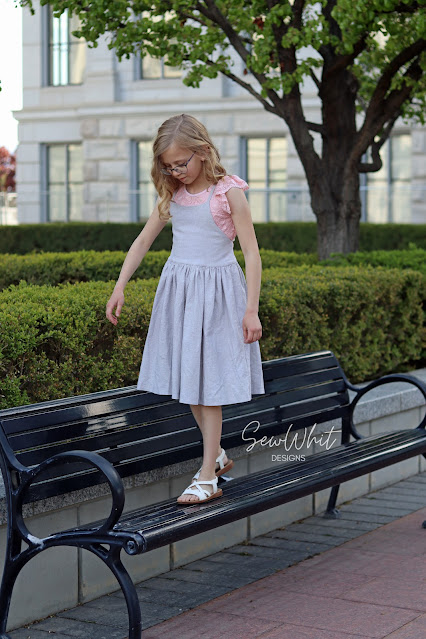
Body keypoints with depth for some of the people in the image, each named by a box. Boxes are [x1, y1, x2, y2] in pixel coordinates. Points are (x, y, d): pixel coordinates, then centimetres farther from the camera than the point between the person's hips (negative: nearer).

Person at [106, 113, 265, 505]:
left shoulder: (228, 191, -10)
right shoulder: (173, 194, 5)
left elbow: (252, 253, -9)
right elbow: (144, 240, 13)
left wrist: (251, 311, -13)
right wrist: (120, 288, 5)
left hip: (217, 289, -5)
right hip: (177, 288, 5)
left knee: (209, 385, -4)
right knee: (188, 379, 9)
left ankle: (208, 477, 1)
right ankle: (217, 455, 28)